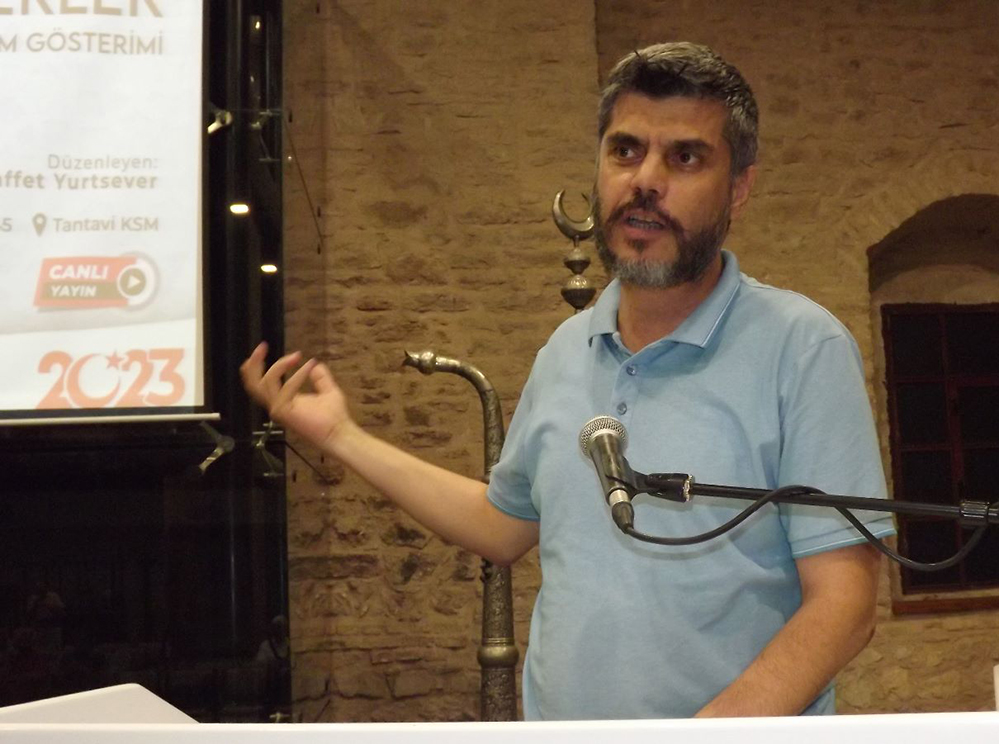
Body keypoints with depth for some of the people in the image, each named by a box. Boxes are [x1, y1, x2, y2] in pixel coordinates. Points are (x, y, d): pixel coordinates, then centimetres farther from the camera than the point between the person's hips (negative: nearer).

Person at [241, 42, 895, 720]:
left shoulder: (802, 348, -13)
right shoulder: (566, 352, 3)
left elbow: (842, 603, -16)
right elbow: (503, 525, 14)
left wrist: (711, 733, -29)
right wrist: (341, 434, 10)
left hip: (737, 720, -4)